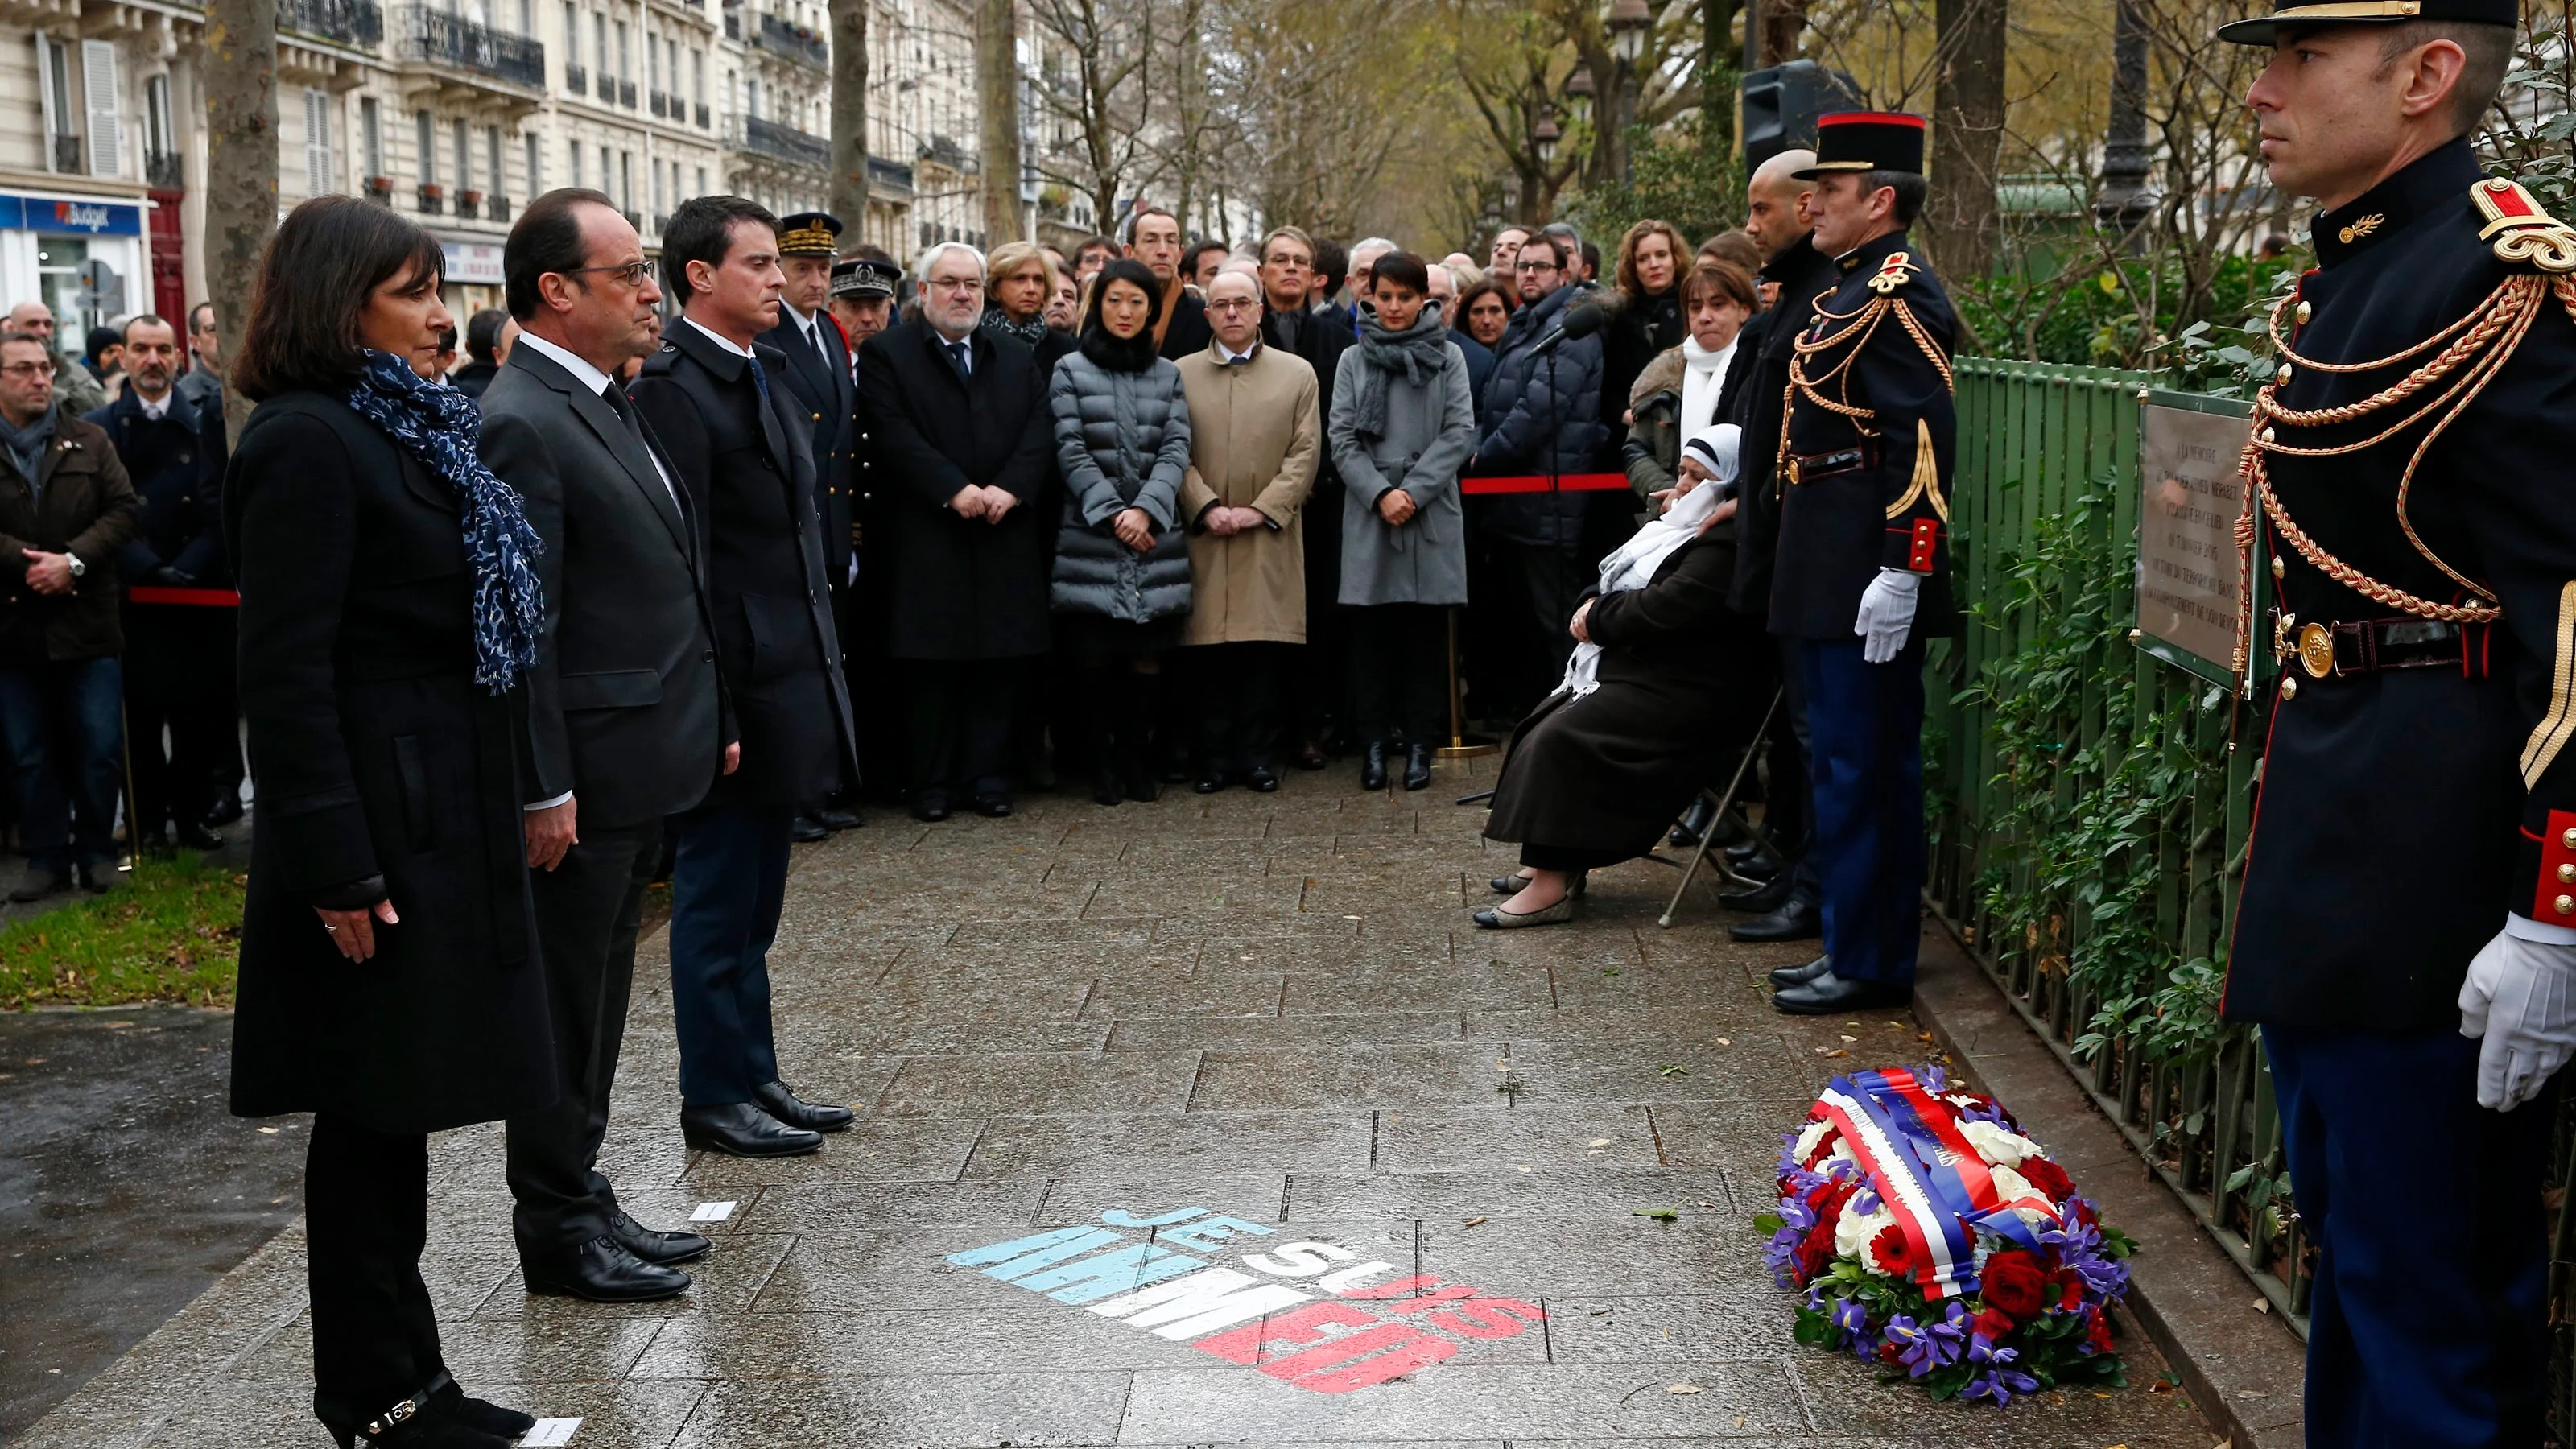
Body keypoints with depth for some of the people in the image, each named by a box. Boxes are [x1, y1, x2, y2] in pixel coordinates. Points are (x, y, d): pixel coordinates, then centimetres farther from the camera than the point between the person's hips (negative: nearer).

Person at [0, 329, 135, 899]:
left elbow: (122, 509, 0)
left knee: (100, 747, 3)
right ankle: (47, 858, 16)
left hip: (88, 620, 1)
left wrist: (73, 560, -13)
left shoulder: (88, 440, 6)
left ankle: (96, 852, 16)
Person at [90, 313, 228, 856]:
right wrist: (147, 569, -15)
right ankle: (147, 823, 13)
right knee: (139, 715, 4)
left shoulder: (202, 426, 5)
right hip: (131, 598, -1)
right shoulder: (100, 428, 2)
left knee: (198, 711, 5)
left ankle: (191, 813, 17)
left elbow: (217, 510, 1)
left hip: (196, 594, 1)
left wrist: (188, 566, -11)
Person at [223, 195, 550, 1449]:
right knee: (371, 1116, 2)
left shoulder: (398, 431, 14)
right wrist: (339, 869, -21)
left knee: (392, 1111, 15)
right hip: (378, 828, -9)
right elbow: (285, 671, -19)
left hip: (434, 816, 9)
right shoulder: (308, 442, -15)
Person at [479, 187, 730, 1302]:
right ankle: (558, 1236, 16)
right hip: (584, 779, -10)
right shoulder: (520, 425, -17)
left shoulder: (609, 403, 13)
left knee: (599, 997, 18)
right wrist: (543, 790, -21)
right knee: (565, 1009, 4)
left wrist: (709, 719, 18)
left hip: (642, 763, 10)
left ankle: (583, 1201, 30)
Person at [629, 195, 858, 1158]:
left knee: (752, 902, 17)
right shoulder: (673, 385, -15)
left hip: (788, 675, 9)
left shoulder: (767, 371, 14)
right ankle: (715, 1098, 14)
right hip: (736, 684, -9)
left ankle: (754, 1079, 28)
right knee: (718, 897, 3)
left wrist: (818, 666, 17)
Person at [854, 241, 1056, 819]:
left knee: (998, 662, 3)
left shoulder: (1018, 360, 17)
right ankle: (929, 782, 8)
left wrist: (1010, 488, -11)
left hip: (1005, 537, 3)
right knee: (927, 661, 0)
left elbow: (1042, 429, 6)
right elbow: (894, 434, -8)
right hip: (924, 538, -3)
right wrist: (954, 490, -16)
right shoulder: (886, 355, 4)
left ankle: (987, 774, 12)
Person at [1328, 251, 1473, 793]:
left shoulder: (1447, 357, 7)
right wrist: (1380, 493, -11)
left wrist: (1414, 490, -11)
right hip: (1369, 512, 1)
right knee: (1372, 629, 1)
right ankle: (1373, 741, 7)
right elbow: (1342, 439, 3)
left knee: (1427, 627, 2)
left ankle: (1420, 742, 8)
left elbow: (1460, 432, -1)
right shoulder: (1354, 361, 10)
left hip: (1432, 511, -1)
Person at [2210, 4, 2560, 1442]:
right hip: (2338, 843, 10)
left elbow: (2571, 622, -22)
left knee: (2432, 1279, 2)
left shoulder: (2505, 280, -17)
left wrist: (2549, 923, -23)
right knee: (2347, 1233, 21)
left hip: (2441, 857, -10)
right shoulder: (2350, 275, 12)